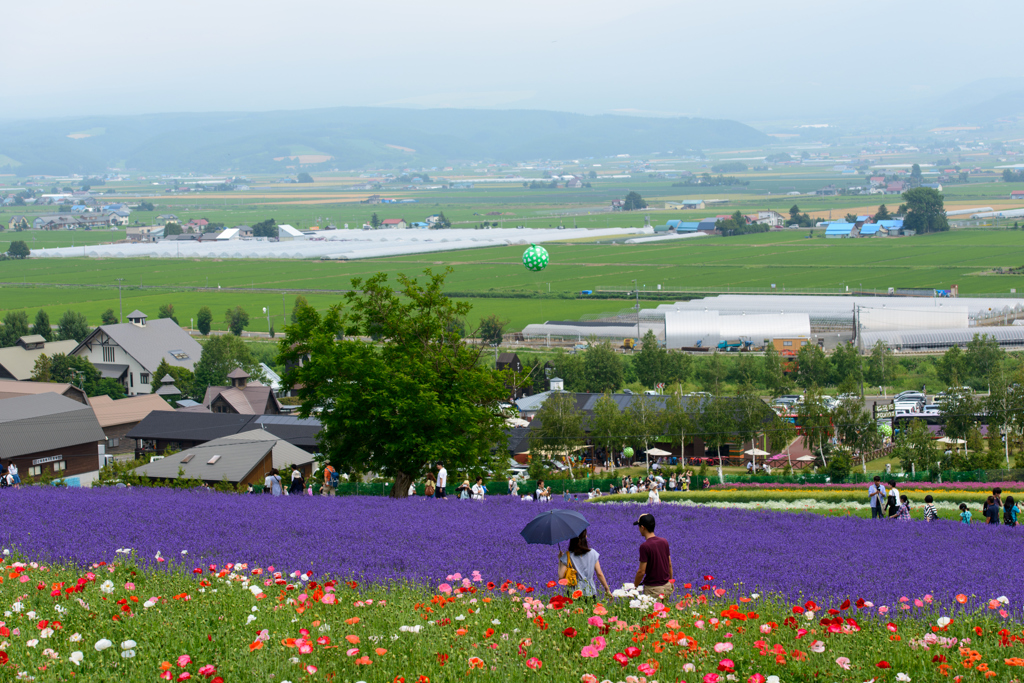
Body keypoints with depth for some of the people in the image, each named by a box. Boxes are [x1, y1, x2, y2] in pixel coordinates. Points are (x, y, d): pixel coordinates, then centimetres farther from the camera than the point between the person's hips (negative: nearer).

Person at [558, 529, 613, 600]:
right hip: (590, 593, 1)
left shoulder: (568, 556, -4)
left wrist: (560, 560, 8)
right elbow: (599, 574, 3)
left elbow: (561, 576, -6)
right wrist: (607, 589, 14)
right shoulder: (592, 553, 1)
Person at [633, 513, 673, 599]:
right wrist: (671, 583, 24)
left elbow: (641, 571, -16)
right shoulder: (664, 542, 3)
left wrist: (634, 587, -3)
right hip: (666, 586, 7)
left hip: (653, 588, -7)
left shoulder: (644, 546, -18)